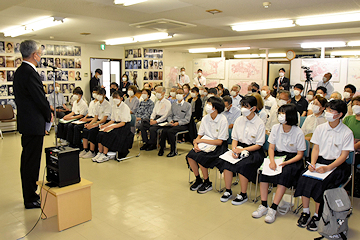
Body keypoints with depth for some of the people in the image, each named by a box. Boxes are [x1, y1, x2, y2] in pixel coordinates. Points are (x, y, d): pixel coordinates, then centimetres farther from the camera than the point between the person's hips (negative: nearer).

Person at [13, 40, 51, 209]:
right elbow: (40, 98, -19)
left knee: (28, 160, 18)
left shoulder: (19, 71, 12)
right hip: (34, 123, -10)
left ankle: (30, 194, 32)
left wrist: (45, 112, 12)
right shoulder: (30, 73, -19)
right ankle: (30, 199, 11)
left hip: (26, 121, 10)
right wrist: (48, 115, -1)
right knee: (31, 161, -1)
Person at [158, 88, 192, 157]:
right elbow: (170, 115, 19)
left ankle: (173, 151, -19)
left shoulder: (188, 105, 2)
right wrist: (170, 120, -5)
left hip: (183, 125, -5)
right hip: (173, 123, 5)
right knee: (164, 130, -26)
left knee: (170, 131, -31)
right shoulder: (173, 105, 20)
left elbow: (187, 119, -5)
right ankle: (161, 148, -16)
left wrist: (178, 123, -18)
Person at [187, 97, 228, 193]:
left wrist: (202, 140, -18)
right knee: (190, 156, -18)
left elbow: (219, 142, -18)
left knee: (200, 157, -27)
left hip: (218, 146, -6)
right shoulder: (205, 118, 2)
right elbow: (200, 135, 8)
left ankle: (207, 183, -5)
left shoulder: (223, 120, -16)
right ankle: (198, 179, 4)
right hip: (205, 144, 6)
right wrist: (196, 143, -14)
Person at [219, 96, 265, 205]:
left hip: (254, 151, -4)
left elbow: (258, 145, -8)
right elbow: (235, 138, 9)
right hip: (240, 146, 4)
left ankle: (243, 195, -10)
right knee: (227, 162, -22)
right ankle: (228, 191, -5)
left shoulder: (260, 123, -8)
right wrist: (234, 149, -12)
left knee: (242, 165, -29)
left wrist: (242, 150, -18)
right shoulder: (239, 120, 5)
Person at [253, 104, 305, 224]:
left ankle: (273, 209, -26)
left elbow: (300, 154, -7)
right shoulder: (275, 128, 0)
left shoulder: (298, 132, -11)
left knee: (285, 173, -33)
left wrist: (286, 162, -23)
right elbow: (271, 147, 3)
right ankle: (263, 206, -19)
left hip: (292, 159, -3)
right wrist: (272, 160, -16)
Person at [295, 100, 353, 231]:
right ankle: (305, 211, -7)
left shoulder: (347, 133, -6)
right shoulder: (320, 128, 5)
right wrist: (312, 163, -11)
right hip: (320, 160, 4)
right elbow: (316, 148, 7)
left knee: (320, 183, -29)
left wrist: (327, 168, -22)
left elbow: (343, 156, -9)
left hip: (337, 165, -3)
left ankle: (317, 215, -12)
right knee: (304, 179, -23)